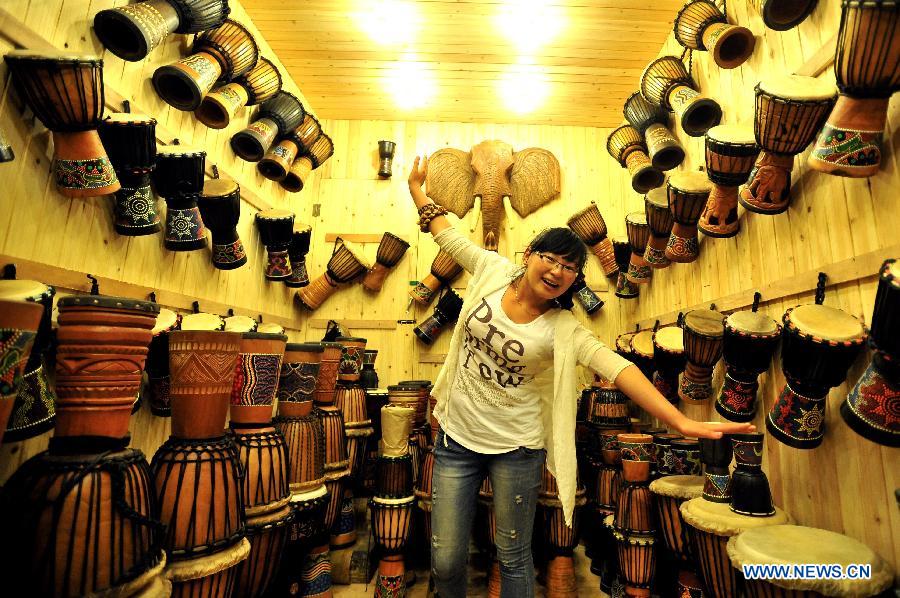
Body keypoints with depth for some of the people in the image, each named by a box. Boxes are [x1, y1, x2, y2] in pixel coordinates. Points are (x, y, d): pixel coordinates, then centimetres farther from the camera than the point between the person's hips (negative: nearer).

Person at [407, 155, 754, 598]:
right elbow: (448, 235, 7)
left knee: (513, 560, 15)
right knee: (446, 561, 11)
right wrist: (417, 188, 17)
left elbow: (617, 368, -24)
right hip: (456, 438, 2)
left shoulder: (563, 330, -13)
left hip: (516, 448, -2)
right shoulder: (494, 271, -6)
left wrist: (680, 421, -34)